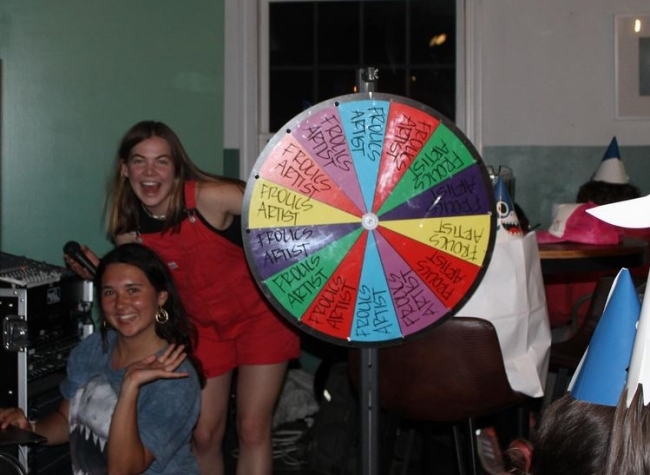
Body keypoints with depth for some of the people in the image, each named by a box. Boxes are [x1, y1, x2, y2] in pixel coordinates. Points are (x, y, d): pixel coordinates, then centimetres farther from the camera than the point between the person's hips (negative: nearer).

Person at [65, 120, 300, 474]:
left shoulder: (209, 198, -26)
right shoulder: (128, 231, -11)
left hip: (260, 315, -4)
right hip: (204, 326, 4)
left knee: (253, 430, -1)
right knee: (203, 435, 6)